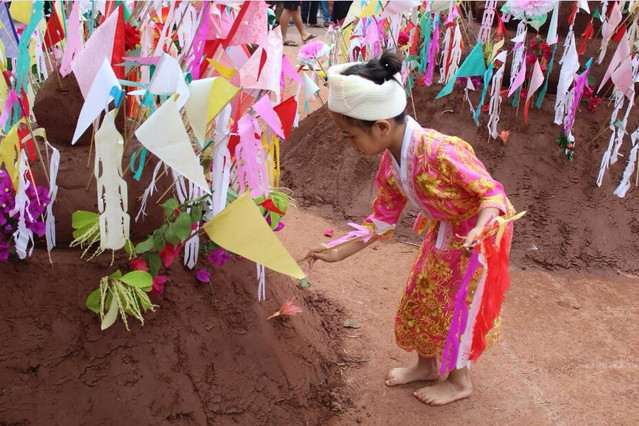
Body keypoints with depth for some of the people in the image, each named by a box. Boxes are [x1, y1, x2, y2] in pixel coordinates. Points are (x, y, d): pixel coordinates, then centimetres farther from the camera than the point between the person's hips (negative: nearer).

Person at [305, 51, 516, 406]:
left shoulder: (440, 152, -37)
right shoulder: (390, 164, -12)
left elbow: (492, 192, -28)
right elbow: (382, 218, -2)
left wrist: (479, 231, -47)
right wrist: (339, 252, -2)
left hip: (484, 231, -7)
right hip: (445, 230, 7)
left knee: (454, 305, 5)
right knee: (421, 295, 16)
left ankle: (460, 381, 30)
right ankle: (426, 365, 40)